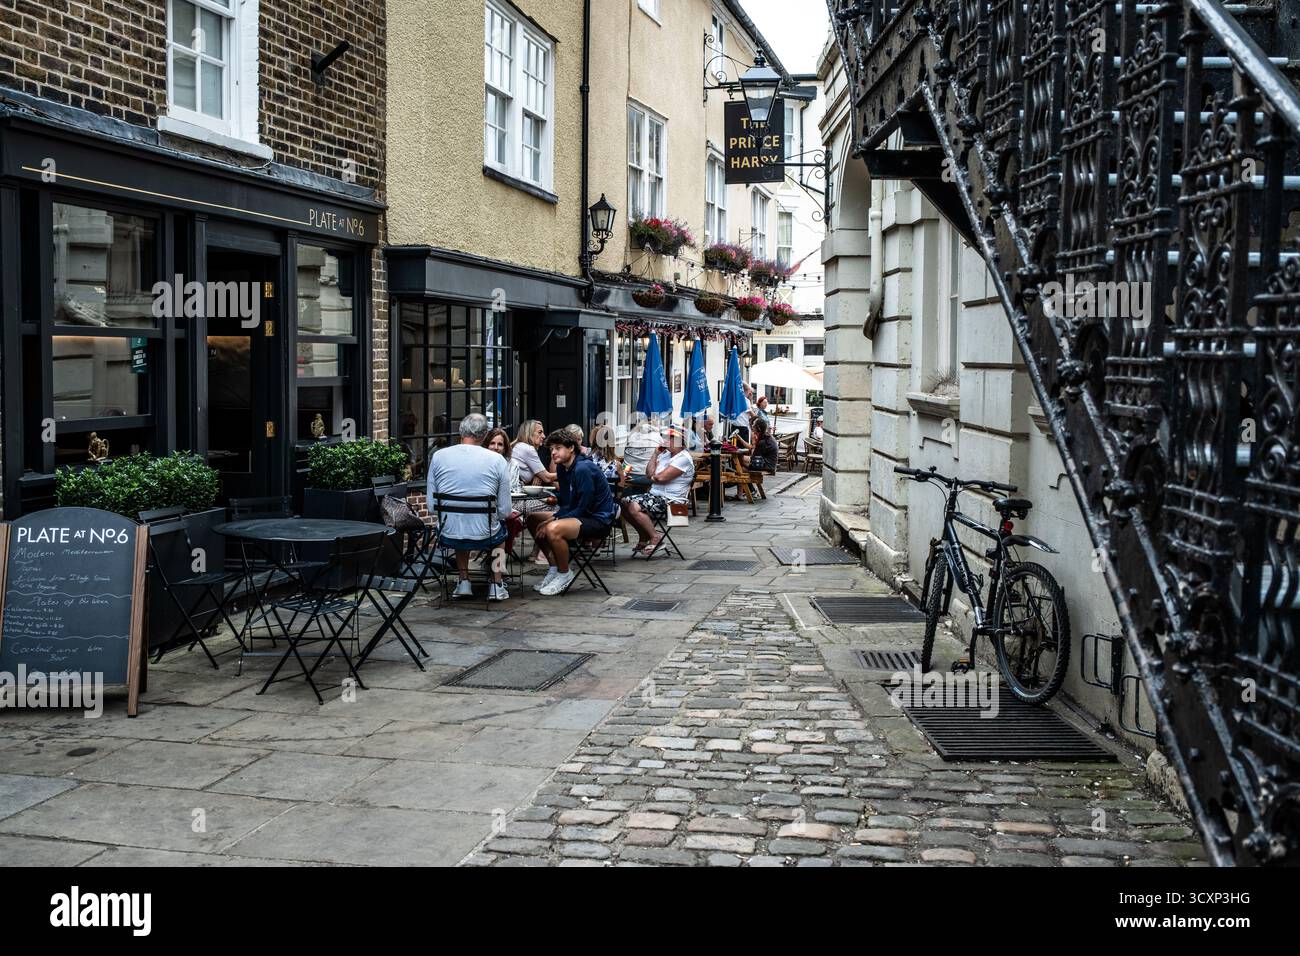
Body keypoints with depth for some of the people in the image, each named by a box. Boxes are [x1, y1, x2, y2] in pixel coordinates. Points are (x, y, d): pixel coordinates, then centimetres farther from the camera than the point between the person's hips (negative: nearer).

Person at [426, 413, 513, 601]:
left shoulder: (438, 456, -3)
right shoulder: (497, 460, -8)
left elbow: (431, 505, 3)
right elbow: (505, 511, -5)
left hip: (448, 536, 2)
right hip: (484, 537, -2)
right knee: (500, 527, 34)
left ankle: (464, 581, 29)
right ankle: (496, 584, 31)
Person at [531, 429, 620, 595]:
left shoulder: (583, 469, -22)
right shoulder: (562, 468, 7)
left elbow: (584, 508, -23)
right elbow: (565, 501, 13)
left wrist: (554, 520, -21)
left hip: (598, 519, -10)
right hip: (577, 514, 10)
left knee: (554, 529, -30)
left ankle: (564, 573, -8)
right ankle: (554, 568, 12)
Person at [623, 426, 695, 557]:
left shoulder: (683, 458, -15)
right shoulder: (665, 454, 16)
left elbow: (661, 478, -21)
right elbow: (649, 473, 13)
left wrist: (653, 477, 1)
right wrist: (655, 454, 8)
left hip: (670, 501, -10)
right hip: (655, 495, 10)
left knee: (634, 507, -26)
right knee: (625, 502, 6)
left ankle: (655, 538, -10)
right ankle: (644, 537, 15)